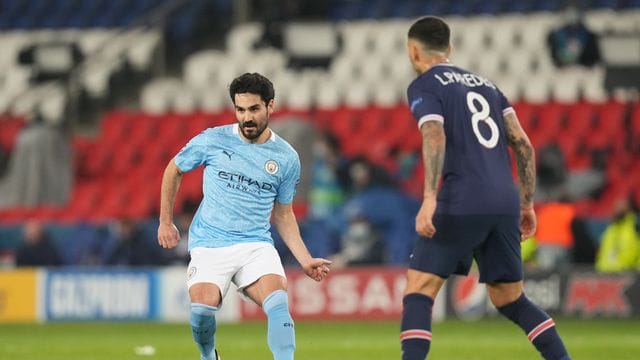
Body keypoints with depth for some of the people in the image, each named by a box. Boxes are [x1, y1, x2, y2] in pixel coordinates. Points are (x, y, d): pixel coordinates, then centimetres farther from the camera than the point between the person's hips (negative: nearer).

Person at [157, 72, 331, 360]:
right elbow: (174, 171, 16)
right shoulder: (212, 141, -2)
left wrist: (305, 260, 7)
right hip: (209, 246, -1)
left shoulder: (286, 158, 4)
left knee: (278, 303, -26)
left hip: (256, 245, 1)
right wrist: (165, 222, 16)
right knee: (202, 310, -23)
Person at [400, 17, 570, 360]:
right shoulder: (484, 83, 24)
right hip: (505, 203, 6)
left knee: (418, 290, -3)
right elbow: (523, 145, 17)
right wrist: (527, 204, 20)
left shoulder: (423, 86, 4)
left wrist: (429, 199, -22)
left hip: (461, 202, -6)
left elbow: (435, 139, -14)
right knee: (511, 300, 15)